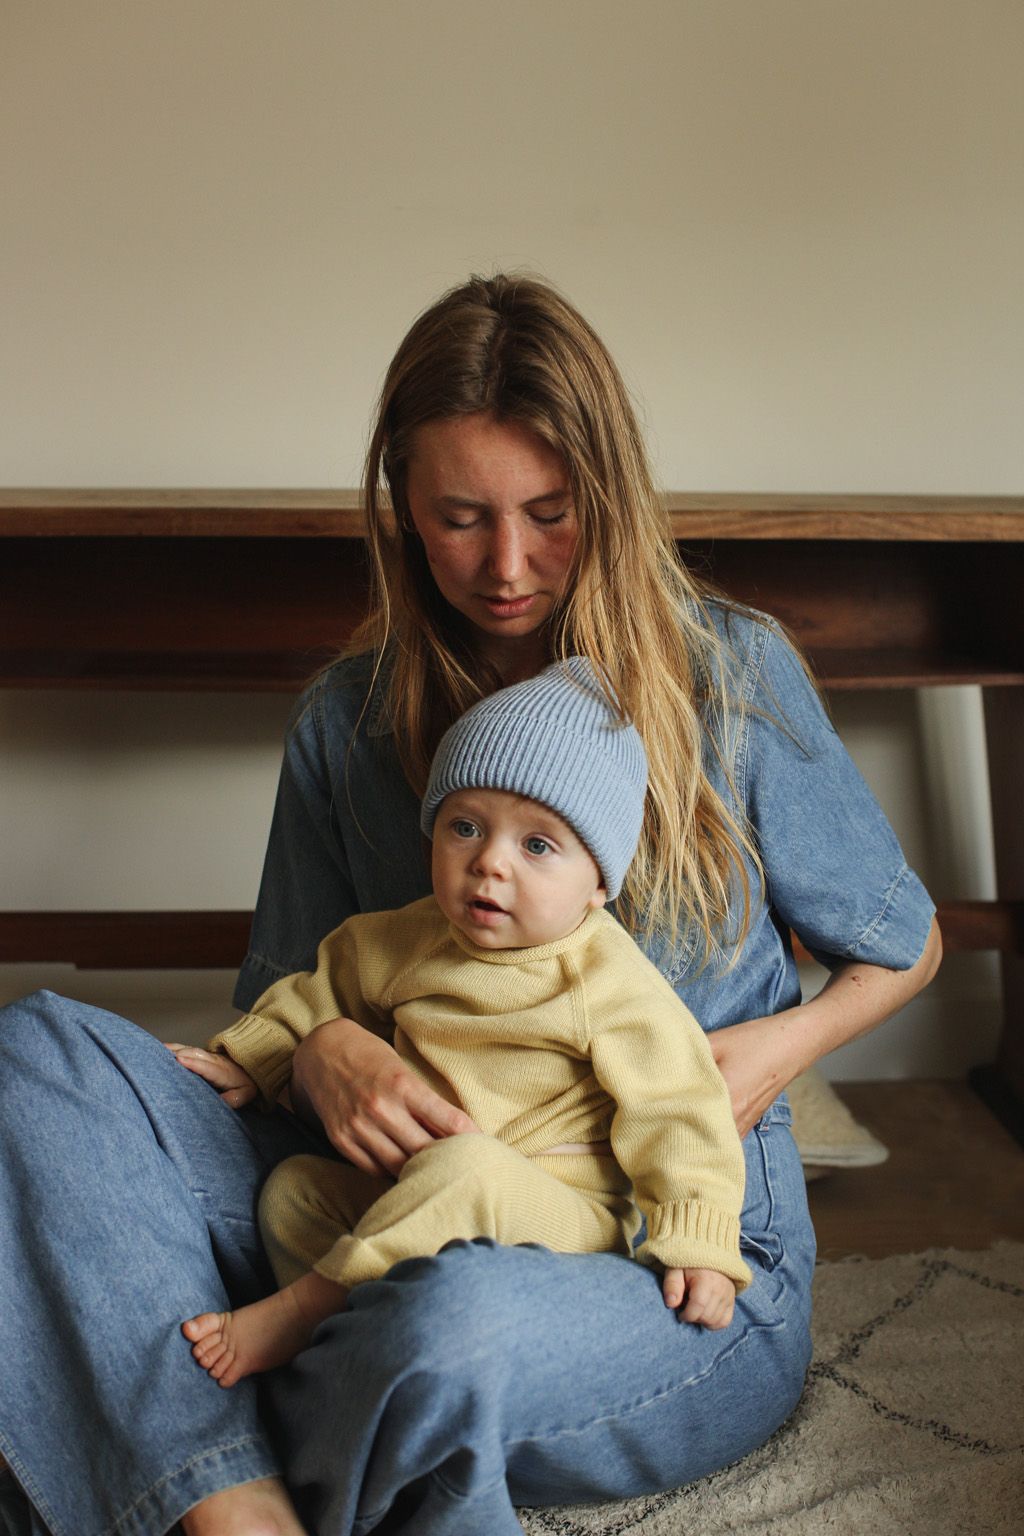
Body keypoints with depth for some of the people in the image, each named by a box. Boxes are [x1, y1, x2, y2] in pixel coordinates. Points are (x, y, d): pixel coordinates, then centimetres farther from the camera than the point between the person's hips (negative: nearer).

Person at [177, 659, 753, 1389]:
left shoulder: (611, 983, -14)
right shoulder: (412, 941, 5)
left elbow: (674, 1111, -15)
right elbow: (329, 990, 22)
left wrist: (698, 1243, -22)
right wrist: (244, 1059, 22)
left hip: (564, 1216, -7)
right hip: (423, 1197, 7)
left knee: (463, 1168, -35)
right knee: (293, 1187, 2)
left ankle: (292, 1313, -21)